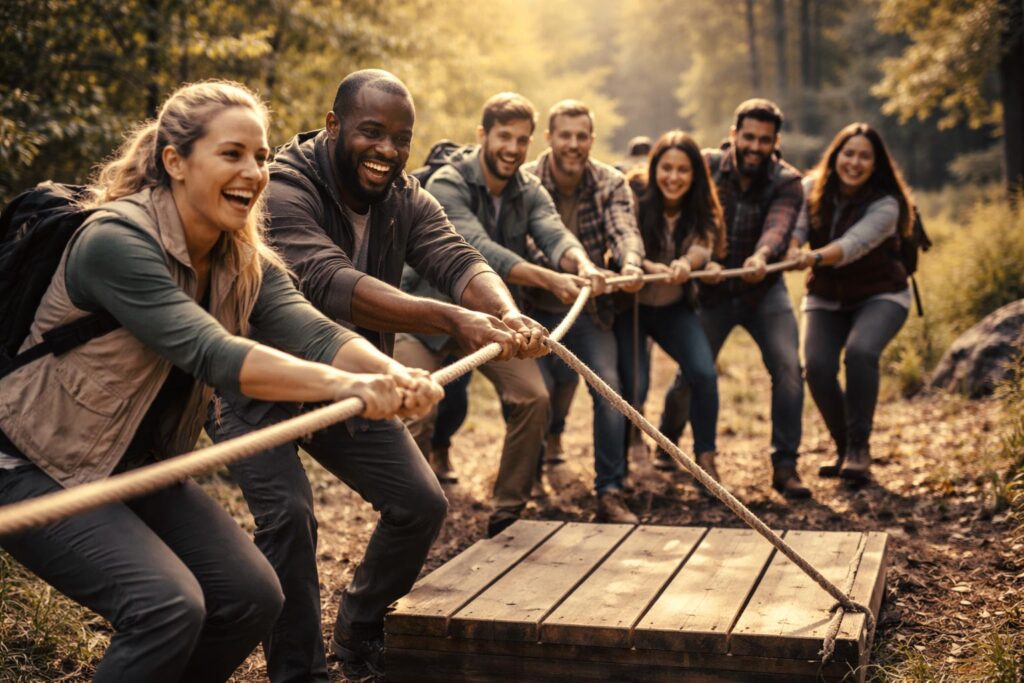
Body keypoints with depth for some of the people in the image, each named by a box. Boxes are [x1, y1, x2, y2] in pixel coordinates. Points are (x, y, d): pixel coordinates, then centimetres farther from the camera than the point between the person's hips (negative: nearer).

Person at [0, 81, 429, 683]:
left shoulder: (247, 264, -4)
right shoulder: (116, 241, -26)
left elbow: (313, 332, -21)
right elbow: (211, 354, -38)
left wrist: (396, 376, -42)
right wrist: (344, 385, -51)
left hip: (141, 468, 7)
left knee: (253, 597, -3)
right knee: (167, 606, -24)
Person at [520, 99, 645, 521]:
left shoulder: (611, 184, -5)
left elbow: (624, 230, -22)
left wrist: (630, 264, -46)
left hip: (589, 310, 2)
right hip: (536, 308, -2)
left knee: (608, 386, -13)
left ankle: (610, 494, -4)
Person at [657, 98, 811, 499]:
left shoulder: (786, 183, -13)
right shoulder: (708, 167, -10)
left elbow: (778, 225, -33)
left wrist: (762, 256, -56)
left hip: (764, 290, 0)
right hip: (713, 290, 0)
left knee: (788, 368, -18)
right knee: (692, 374, 4)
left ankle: (785, 466, -7)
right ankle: (668, 440, 35)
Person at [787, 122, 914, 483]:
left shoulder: (885, 204, -18)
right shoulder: (812, 190, -5)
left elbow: (855, 243, -37)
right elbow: (794, 226, -23)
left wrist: (815, 257, -56)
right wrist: (790, 250, -47)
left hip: (879, 295, -3)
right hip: (825, 298, 3)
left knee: (860, 352, -32)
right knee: (817, 366, -19)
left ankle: (859, 447, -16)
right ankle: (843, 446, 5)